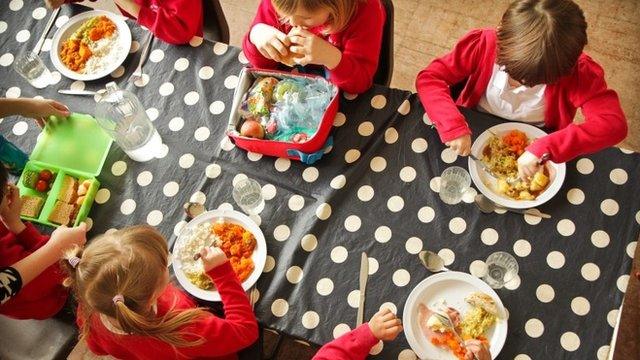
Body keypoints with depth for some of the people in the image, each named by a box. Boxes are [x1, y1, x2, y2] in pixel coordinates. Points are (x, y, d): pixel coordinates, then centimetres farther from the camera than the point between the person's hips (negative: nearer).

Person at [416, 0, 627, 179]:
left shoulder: (576, 72, -26)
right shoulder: (484, 44, -24)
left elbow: (613, 123, -37)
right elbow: (429, 78, -24)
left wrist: (544, 149, -49)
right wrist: (454, 127, -40)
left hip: (535, 146, 3)